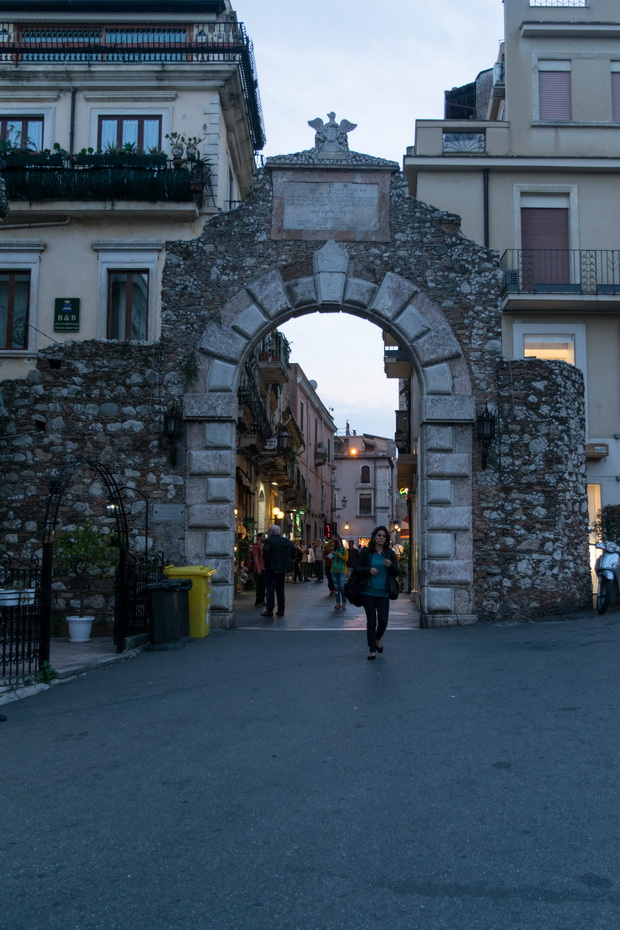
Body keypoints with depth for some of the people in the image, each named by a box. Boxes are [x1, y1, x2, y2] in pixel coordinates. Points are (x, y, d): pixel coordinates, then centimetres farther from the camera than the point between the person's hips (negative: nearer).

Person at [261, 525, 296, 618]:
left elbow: (266, 551, -24)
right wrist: (287, 561, 11)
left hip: (271, 568, -5)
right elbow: (293, 550, 5)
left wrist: (267, 562, -13)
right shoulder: (286, 540, 8)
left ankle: (269, 610, -5)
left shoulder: (268, 540, -9)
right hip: (282, 568, 5)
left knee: (270, 588, -1)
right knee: (280, 589, 13)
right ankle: (281, 610, 13)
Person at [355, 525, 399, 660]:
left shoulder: (390, 553, 7)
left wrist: (391, 565, -12)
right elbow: (357, 568, 1)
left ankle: (378, 638, 29)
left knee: (383, 620, -4)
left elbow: (396, 573, 9)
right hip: (368, 592, -2)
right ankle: (372, 649, 13)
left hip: (383, 593, 2)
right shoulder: (365, 551, 1)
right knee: (371, 621, 2)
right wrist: (369, 570, -17)